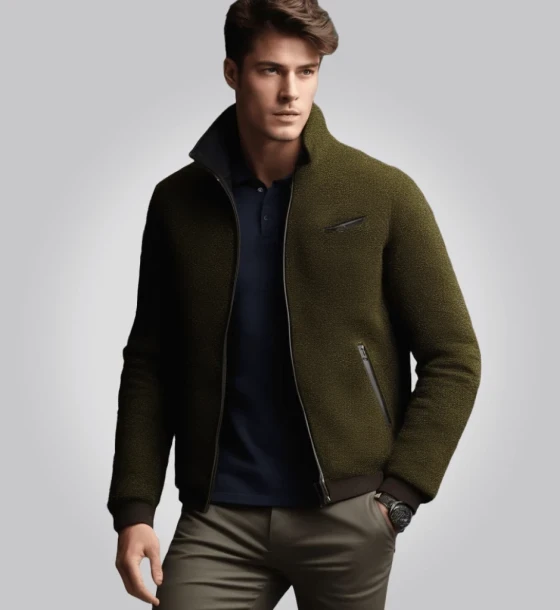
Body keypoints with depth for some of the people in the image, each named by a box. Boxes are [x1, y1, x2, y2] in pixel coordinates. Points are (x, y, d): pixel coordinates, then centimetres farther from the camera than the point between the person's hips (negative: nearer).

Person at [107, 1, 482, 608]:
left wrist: (399, 496, -7)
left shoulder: (384, 194, -3)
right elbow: (149, 364, 7)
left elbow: (453, 359, -1)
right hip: (218, 518, 1)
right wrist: (133, 507, 0)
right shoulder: (178, 202, 4)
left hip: (346, 515, -1)